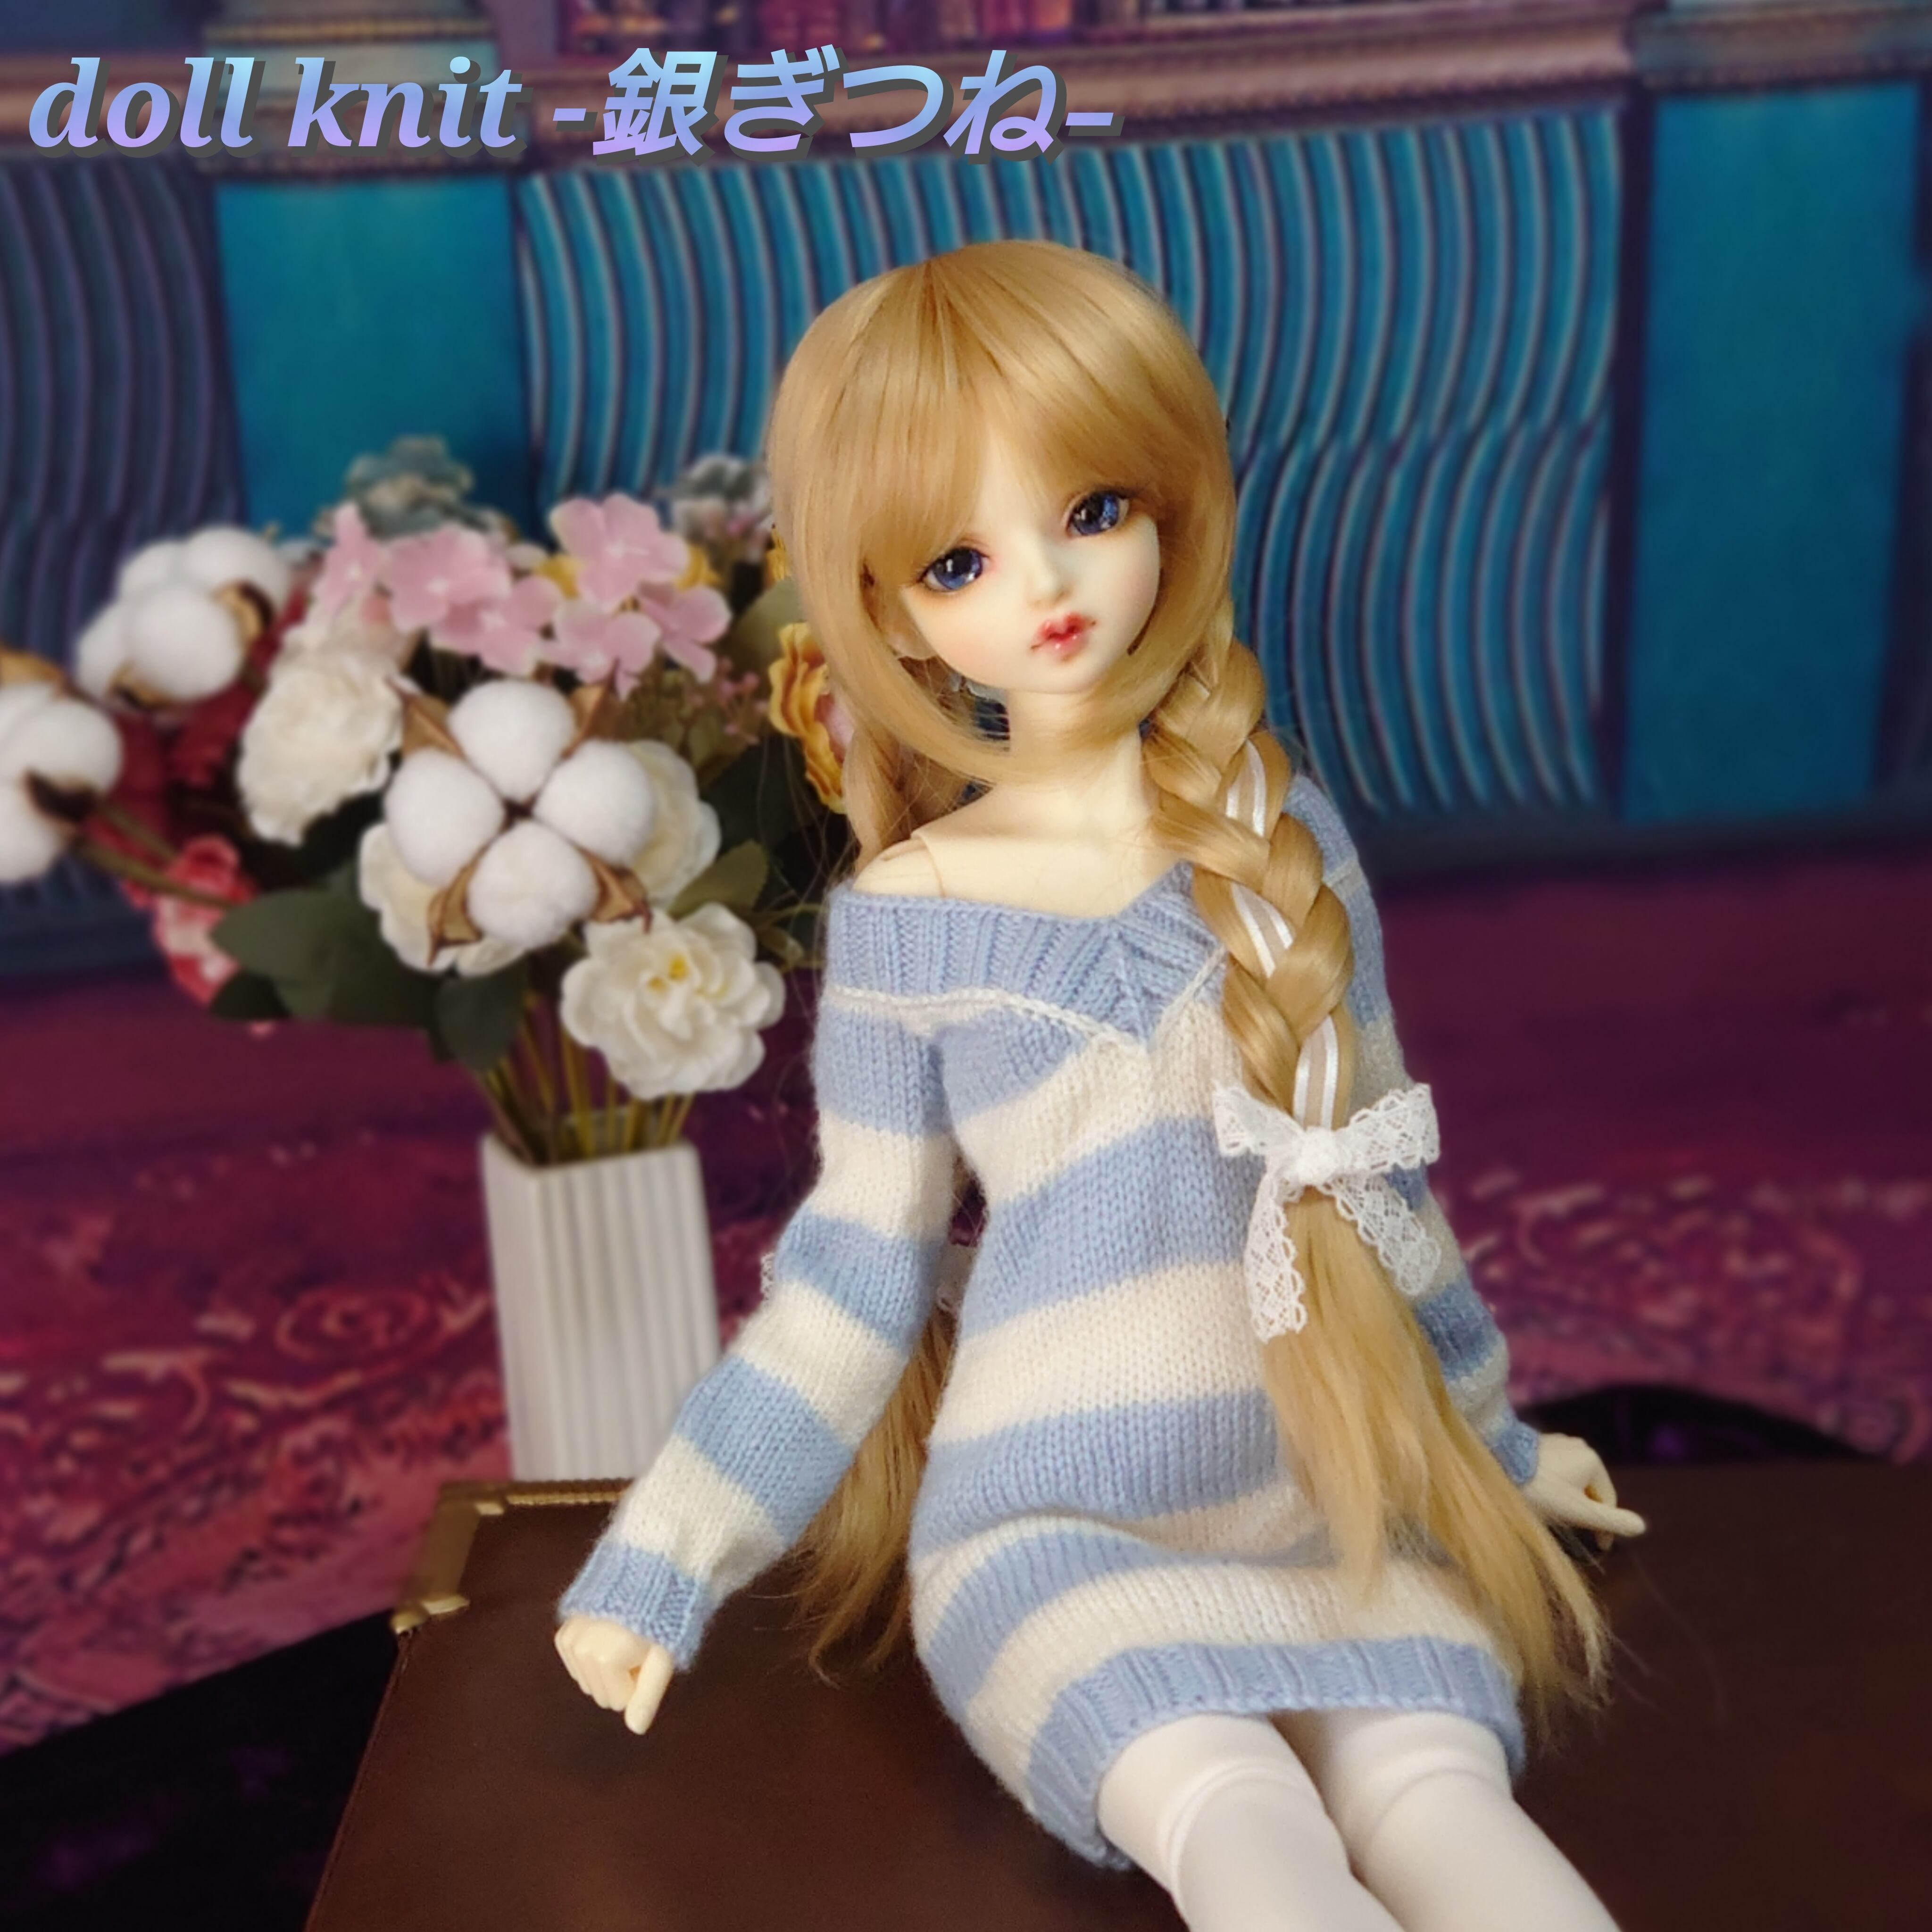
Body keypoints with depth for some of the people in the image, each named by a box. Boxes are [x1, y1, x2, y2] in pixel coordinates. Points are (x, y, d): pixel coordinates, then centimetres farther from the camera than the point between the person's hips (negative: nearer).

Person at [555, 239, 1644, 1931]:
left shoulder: (1280, 838, 5)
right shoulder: (909, 913, 1)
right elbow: (854, 1278, 8)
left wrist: (1490, 1434, 28)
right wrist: (657, 1567, 7)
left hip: (1327, 1497, 2)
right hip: (1050, 1520, -2)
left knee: (1435, 1790, -29)